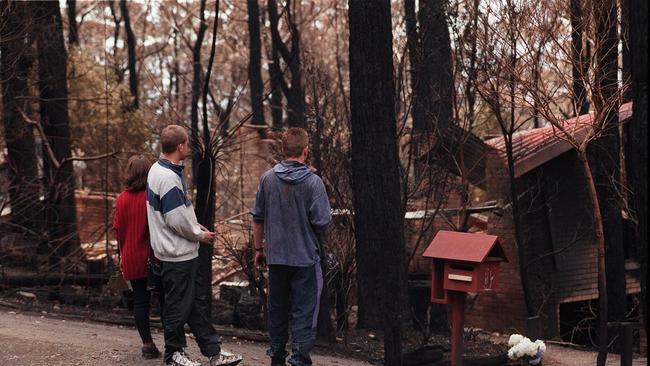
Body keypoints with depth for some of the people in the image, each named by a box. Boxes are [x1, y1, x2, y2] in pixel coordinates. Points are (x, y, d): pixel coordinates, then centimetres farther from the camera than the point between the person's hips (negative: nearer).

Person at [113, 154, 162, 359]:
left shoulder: (122, 199, 1)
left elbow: (117, 231, 4)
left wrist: (122, 257, 14)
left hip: (131, 260, 3)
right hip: (151, 257, -3)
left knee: (140, 301, 9)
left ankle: (148, 344, 8)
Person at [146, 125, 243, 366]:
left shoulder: (158, 170, 8)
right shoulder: (168, 178, -24)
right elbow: (177, 220, -23)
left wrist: (194, 225, 10)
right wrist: (199, 235, -8)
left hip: (183, 252, 11)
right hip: (177, 255, -11)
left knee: (195, 303, 14)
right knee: (178, 305, 4)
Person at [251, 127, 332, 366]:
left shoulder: (267, 179, -1)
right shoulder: (313, 182, -13)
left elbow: (258, 218, 6)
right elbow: (322, 222, -13)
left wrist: (259, 249, 16)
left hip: (275, 256, 4)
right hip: (305, 257, -4)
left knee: (277, 309, 17)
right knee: (304, 313, 2)